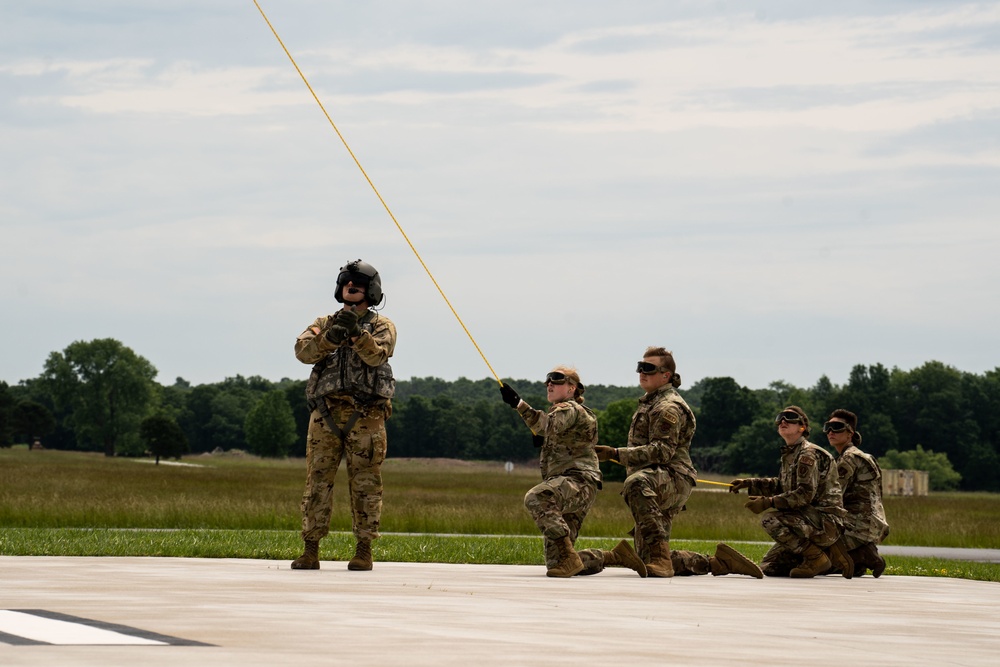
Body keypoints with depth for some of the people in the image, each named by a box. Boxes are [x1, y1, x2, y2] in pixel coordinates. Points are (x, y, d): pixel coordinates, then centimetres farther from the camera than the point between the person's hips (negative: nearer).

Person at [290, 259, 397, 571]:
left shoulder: (382, 325, 9)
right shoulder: (324, 323, 16)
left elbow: (377, 354, -11)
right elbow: (303, 351, -2)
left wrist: (357, 332, -28)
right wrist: (330, 338, -20)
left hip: (365, 416, -2)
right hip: (326, 414, 2)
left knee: (365, 484, -2)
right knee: (317, 481, 0)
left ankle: (364, 551, 3)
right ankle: (310, 551, 3)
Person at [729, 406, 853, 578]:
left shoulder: (809, 454, -15)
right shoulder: (789, 454, 14)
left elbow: (805, 494, -23)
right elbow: (782, 485, 25)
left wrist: (769, 502, -26)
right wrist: (748, 483, 16)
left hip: (826, 520, -10)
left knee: (771, 520, -28)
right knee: (768, 568, 10)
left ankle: (817, 558, -14)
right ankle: (828, 553, 11)